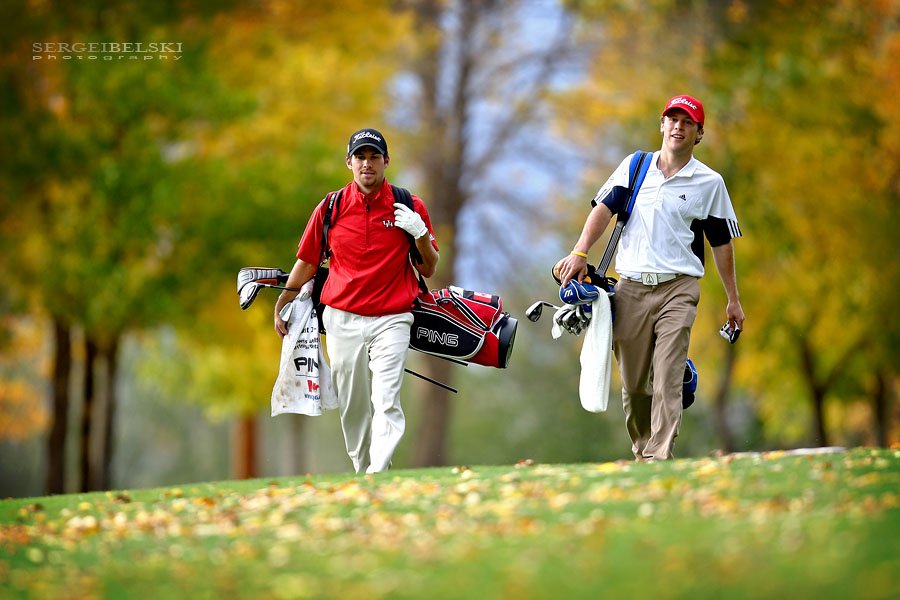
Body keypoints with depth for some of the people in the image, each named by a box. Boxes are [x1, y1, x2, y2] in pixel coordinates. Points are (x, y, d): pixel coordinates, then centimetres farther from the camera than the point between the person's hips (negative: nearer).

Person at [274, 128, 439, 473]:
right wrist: (281, 306, 21)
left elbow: (429, 269, 6)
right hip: (342, 320, 2)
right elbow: (307, 261, 16)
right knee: (352, 407, 7)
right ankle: (362, 469, 19)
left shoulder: (410, 208, 2)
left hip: (391, 319, -2)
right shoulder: (331, 208, 4)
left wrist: (420, 235, -12)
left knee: (386, 403, -17)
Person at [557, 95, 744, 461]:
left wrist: (733, 300, 13)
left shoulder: (710, 183, 8)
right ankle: (641, 453, 20)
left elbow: (721, 243, 12)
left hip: (678, 290, -2)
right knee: (633, 383, 5)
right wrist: (580, 253, -11)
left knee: (667, 382, -15)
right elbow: (605, 208, 4)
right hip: (631, 288, 2)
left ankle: (660, 460, -20)